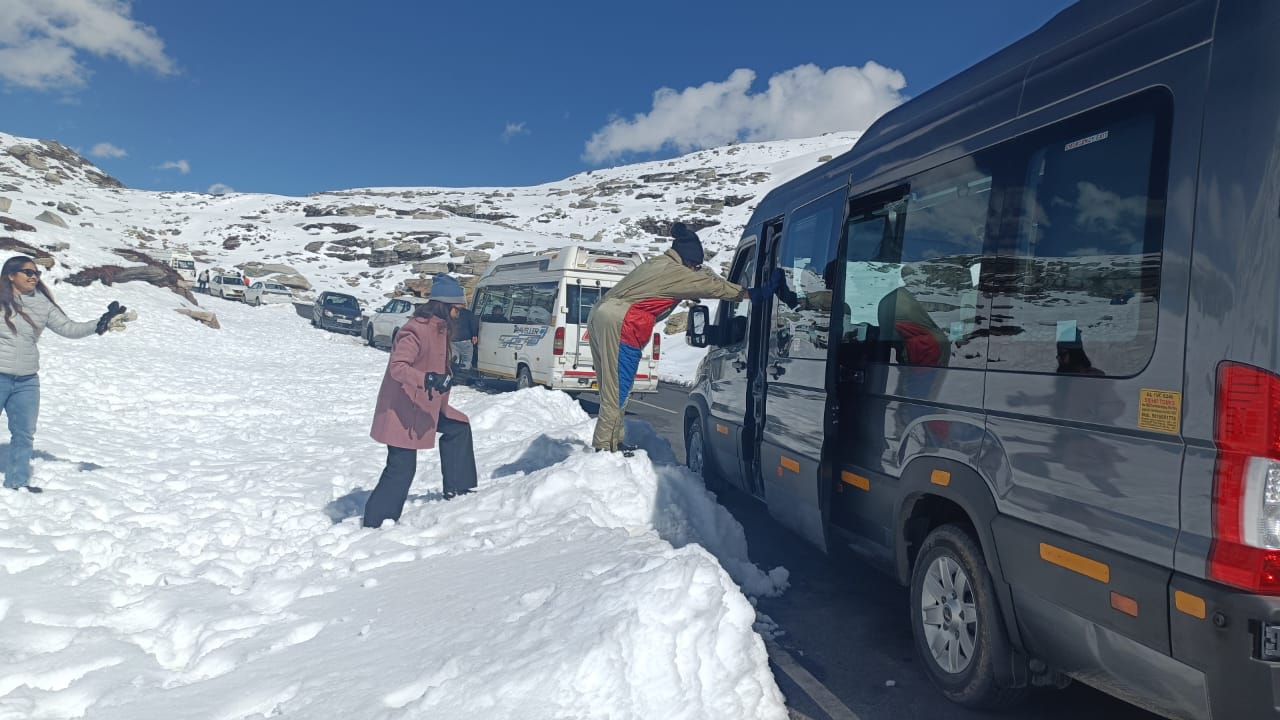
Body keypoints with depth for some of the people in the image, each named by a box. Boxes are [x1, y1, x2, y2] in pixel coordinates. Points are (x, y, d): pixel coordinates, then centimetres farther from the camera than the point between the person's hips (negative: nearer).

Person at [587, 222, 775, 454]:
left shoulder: (654, 264, 24)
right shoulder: (676, 272, -3)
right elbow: (713, 285, -7)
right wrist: (753, 294, -7)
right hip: (619, 324, -10)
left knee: (613, 388, 15)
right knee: (617, 391, -4)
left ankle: (612, 442, 22)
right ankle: (605, 446, 0)